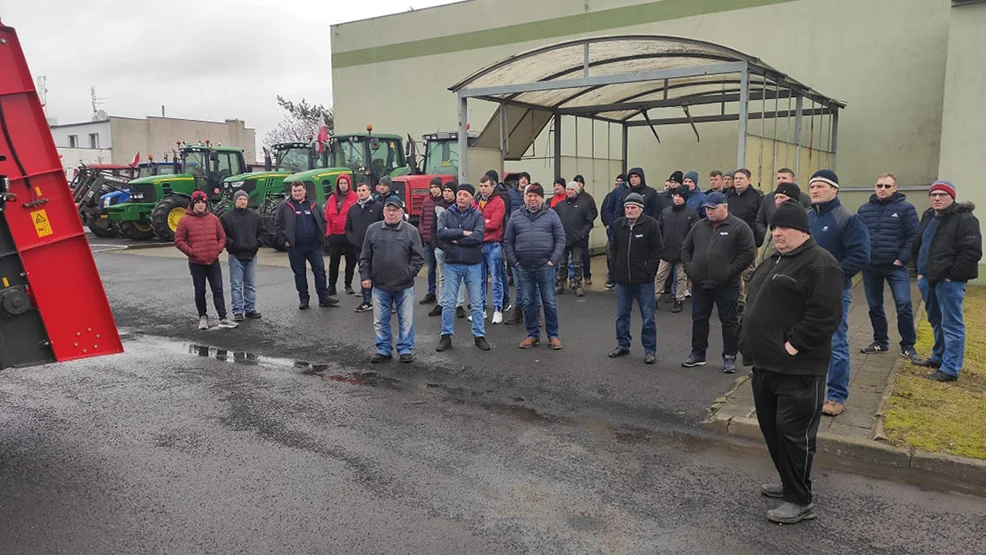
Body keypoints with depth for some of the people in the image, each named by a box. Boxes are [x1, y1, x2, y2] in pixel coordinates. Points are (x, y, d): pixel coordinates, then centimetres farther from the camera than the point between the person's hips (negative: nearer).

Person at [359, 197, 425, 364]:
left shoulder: (411, 231, 0)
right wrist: (365, 276, 2)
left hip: (404, 286, -1)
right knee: (380, 321, 10)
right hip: (379, 285, 2)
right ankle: (384, 349, 23)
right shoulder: (373, 229, 4)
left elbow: (418, 256, 0)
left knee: (406, 320, 7)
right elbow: (365, 256, 7)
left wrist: (409, 273, -8)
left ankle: (405, 349, 20)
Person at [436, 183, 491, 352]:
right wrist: (464, 233, -17)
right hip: (452, 264, 1)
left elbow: (478, 236, -17)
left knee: (476, 303, 7)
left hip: (473, 264, 0)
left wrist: (455, 240, -13)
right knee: (448, 303, 5)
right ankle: (446, 336, 16)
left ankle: (479, 335, 18)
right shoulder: (446, 214, 2)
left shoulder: (477, 216, -1)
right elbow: (441, 233, -16)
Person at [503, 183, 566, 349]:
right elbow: (507, 241, 10)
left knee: (549, 302, 3)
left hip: (545, 266, -2)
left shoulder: (551, 215, 3)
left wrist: (553, 260, -7)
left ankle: (553, 335, 16)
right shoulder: (516, 217, 7)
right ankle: (533, 335, 21)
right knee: (527, 302, 8)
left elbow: (560, 239, 1)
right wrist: (513, 262, 2)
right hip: (523, 268, 2)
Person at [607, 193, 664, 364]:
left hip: (644, 279, -4)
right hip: (622, 278, 4)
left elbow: (658, 249, -6)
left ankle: (650, 349, 12)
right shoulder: (618, 224, 4)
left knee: (648, 316, 2)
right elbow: (612, 247, 15)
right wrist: (615, 264, 5)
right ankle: (623, 345, 28)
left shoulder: (650, 224, -9)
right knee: (622, 315, 14)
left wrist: (649, 268, -11)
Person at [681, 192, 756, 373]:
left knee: (728, 322, 5)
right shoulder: (699, 226, 9)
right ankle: (698, 354, 23)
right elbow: (686, 249, 17)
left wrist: (731, 271, -15)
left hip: (726, 285, -4)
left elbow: (749, 252, -10)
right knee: (699, 319, 11)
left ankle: (729, 357, 16)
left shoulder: (739, 227, -6)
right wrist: (689, 268, 4)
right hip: (700, 284, 5)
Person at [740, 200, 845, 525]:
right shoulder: (776, 261, 18)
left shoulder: (819, 264, -13)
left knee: (793, 432, -3)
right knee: (771, 427, 17)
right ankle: (789, 483, 33)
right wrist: (753, 343, 14)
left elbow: (825, 315, -21)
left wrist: (793, 345, -19)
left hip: (798, 369, -10)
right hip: (767, 363, 10)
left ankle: (801, 501, 10)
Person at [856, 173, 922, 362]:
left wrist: (903, 258, -11)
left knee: (904, 305, -9)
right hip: (870, 267, 4)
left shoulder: (905, 208, -3)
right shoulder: (864, 209, 8)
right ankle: (880, 342, 26)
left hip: (895, 266, -4)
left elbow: (914, 235, -6)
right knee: (874, 307, 12)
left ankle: (908, 347, 4)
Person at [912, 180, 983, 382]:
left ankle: (950, 369, -1)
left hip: (949, 281, -8)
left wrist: (952, 275, -17)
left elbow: (972, 252, -17)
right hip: (928, 279, 8)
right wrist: (920, 270, 14)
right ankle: (939, 357, 33)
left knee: (951, 325, -5)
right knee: (936, 321, 19)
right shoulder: (928, 217, 14)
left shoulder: (964, 219, -11)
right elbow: (917, 246, 23)